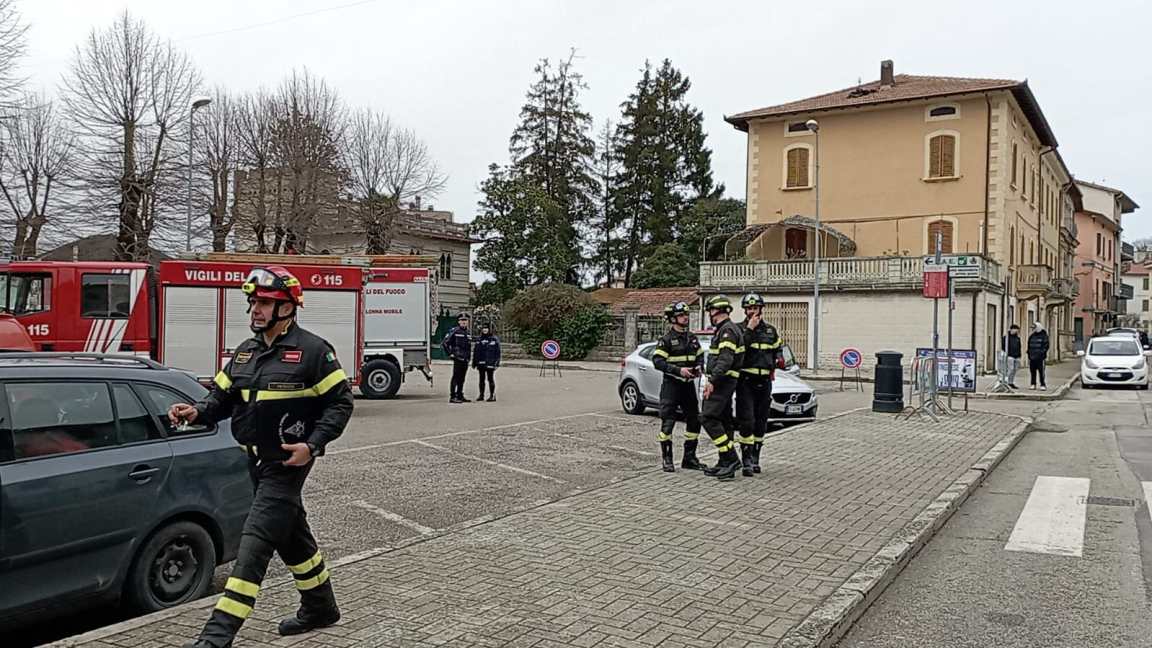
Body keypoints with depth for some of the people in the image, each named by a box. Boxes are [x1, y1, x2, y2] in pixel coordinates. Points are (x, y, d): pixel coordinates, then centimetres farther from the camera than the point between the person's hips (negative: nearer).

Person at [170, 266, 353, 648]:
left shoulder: (312, 351, -11)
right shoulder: (245, 351, 10)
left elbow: (340, 402, -11)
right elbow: (223, 396, 13)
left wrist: (313, 445, -21)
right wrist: (197, 412, -8)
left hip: (286, 462, -8)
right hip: (256, 461, 8)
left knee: (255, 541, -12)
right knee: (292, 536, 18)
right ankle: (320, 607, 35)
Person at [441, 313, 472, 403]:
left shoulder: (467, 333, 15)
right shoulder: (454, 332, -7)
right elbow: (444, 344, -9)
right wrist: (450, 354, -9)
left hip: (465, 360, 7)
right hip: (457, 359, -7)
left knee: (462, 379, 11)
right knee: (455, 378, -6)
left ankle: (460, 396, 18)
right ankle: (452, 397, -5)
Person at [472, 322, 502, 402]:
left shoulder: (494, 339, -2)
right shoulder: (479, 340, 11)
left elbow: (497, 352, -4)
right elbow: (475, 352, 15)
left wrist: (496, 362, -10)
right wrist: (474, 362, 11)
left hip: (490, 363, -4)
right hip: (481, 363, 4)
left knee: (490, 379, 0)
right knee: (481, 379, 9)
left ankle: (492, 395, 6)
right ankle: (481, 395, 16)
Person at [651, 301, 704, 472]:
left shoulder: (692, 338, 11)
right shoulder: (666, 339, -7)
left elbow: (700, 356, 19)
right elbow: (657, 361, -15)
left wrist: (698, 368, -2)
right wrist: (679, 370, -22)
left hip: (689, 384, 6)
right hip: (671, 384, -6)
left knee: (694, 421, 8)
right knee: (667, 422, -5)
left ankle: (689, 458, 20)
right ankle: (667, 460, 5)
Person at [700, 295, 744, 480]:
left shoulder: (728, 330, -15)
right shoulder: (725, 329, 19)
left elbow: (725, 359, -25)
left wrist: (712, 381, -28)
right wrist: (711, 379, 23)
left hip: (722, 381, -11)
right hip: (722, 381, 11)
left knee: (708, 418, -14)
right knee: (722, 420, 11)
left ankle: (731, 458, -14)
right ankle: (725, 464, 16)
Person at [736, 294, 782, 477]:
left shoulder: (771, 330, 11)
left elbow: (777, 350, 26)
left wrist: (773, 368, 15)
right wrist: (749, 329, -20)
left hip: (764, 381, 5)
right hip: (745, 381, -4)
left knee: (761, 422, 9)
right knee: (746, 421, -12)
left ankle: (755, 458, 20)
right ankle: (746, 460, -8)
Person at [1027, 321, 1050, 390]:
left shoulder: (1043, 336, -2)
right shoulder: (1031, 336, 15)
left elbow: (1046, 346, -5)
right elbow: (1029, 346, 22)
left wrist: (1042, 352, -15)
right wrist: (1029, 353, 13)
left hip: (1040, 357, -5)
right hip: (1032, 357, 5)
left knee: (1041, 372, -7)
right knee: (1033, 371, 8)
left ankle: (1043, 385, -4)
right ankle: (1033, 384, 14)